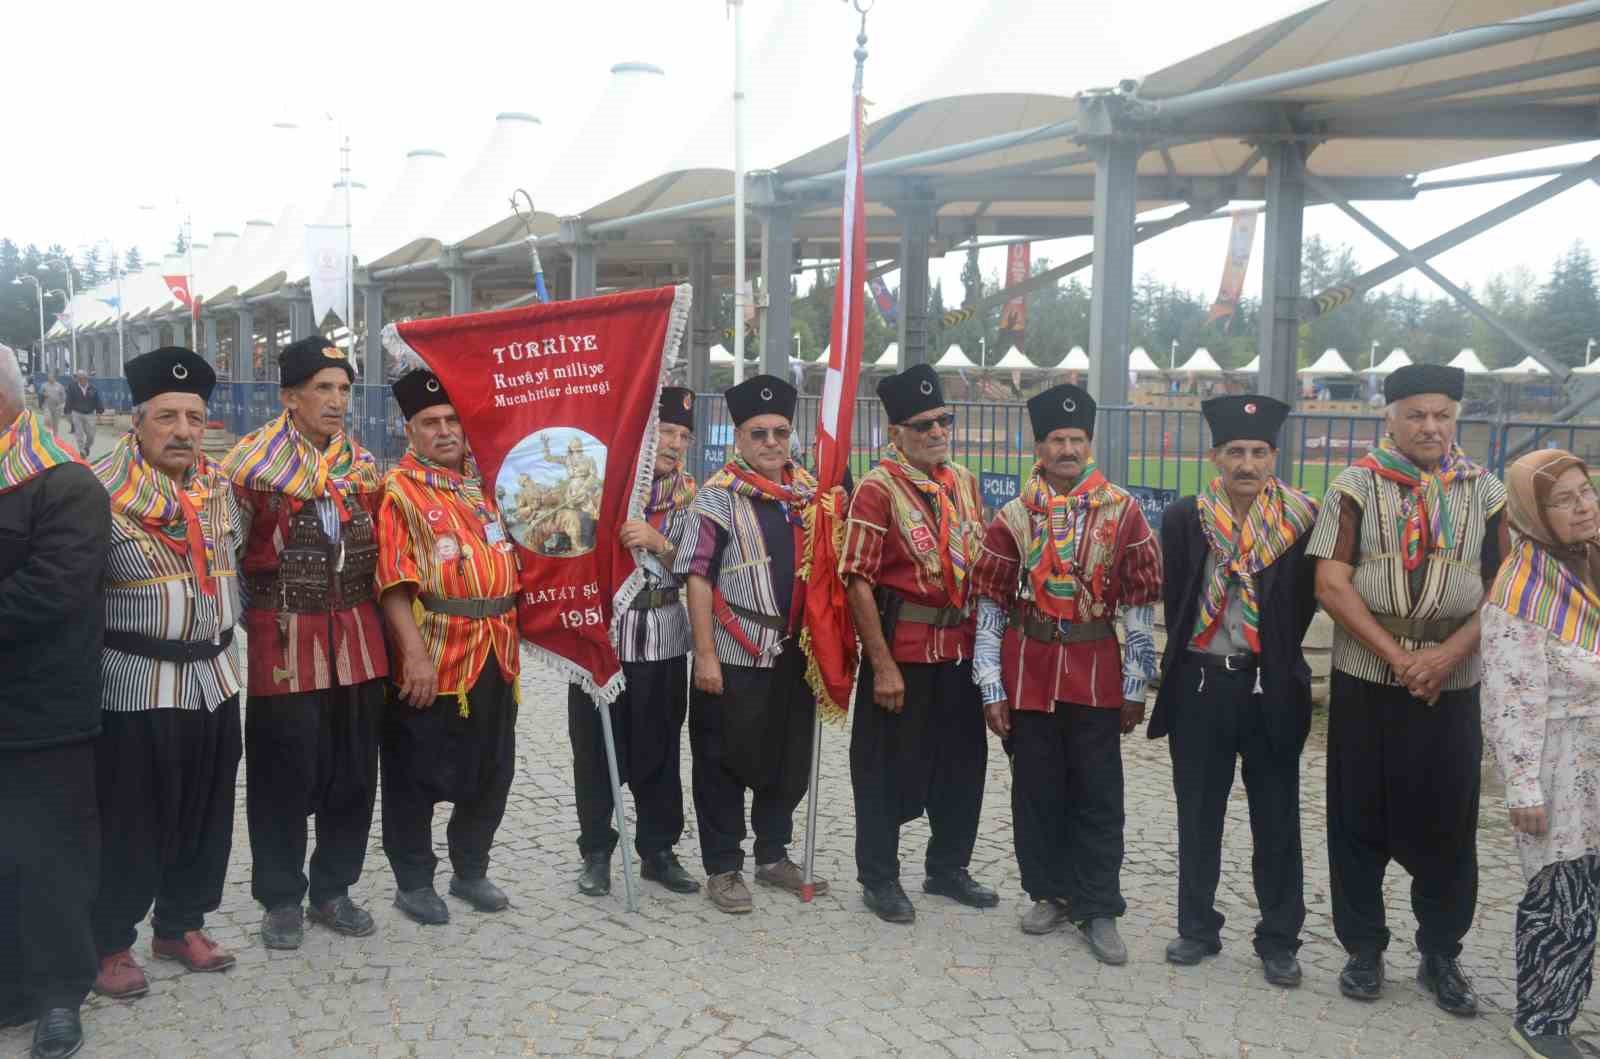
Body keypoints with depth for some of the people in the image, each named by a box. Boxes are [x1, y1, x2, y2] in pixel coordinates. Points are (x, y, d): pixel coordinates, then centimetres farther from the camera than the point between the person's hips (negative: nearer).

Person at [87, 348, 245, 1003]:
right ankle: (109, 944, 21)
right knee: (129, 822, 4)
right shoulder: (101, 490, -12)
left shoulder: (222, 489, 8)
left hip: (214, 679, 6)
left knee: (206, 814, 14)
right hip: (136, 686, -6)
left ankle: (181, 924, 31)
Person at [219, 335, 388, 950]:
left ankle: (332, 889, 27)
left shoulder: (366, 466, 9)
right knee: (284, 777, 4)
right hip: (283, 644, -5)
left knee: (353, 773, 11)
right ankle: (281, 899, 20)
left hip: (357, 644, 5)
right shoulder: (252, 462, -7)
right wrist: (257, 617, -8)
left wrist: (380, 623, 15)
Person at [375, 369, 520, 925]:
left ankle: (471, 870, 31)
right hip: (433, 660, -6)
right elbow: (394, 582, -14)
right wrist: (415, 655, -21)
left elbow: (513, 558, 22)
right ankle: (413, 881, 21)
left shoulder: (486, 480, 12)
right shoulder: (398, 490, -7)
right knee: (416, 776, 5)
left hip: (495, 655, 6)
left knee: (491, 772, 14)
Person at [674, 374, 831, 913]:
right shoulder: (718, 495, -8)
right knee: (724, 765, 4)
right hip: (735, 656, -5)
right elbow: (698, 578, -11)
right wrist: (705, 654, -15)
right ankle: (723, 869, 18)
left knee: (789, 759, 15)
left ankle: (774, 856, 32)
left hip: (794, 653, 6)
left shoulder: (807, 491, 8)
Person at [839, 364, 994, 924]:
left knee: (963, 762, 16)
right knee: (889, 769, 5)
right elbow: (858, 581, -16)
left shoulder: (965, 482, 8)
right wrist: (882, 665, -18)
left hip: (962, 648, 7)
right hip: (903, 650, -6)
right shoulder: (877, 489, -13)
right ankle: (879, 878, 21)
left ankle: (948, 868, 33)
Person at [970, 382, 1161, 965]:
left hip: (1096, 671, -1)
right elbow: (991, 605, 2)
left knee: (1098, 795, 5)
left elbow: (1140, 605, 1)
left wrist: (1135, 687, -1)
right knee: (1036, 790, 10)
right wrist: (991, 688, -2)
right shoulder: (1014, 516, 1)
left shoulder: (1124, 512, -1)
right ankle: (1050, 893, 27)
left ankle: (1098, 909, 18)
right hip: (1029, 669, 1)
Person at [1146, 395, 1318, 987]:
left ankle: (1279, 941, 20)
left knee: (1277, 820, 8)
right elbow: (1173, 599, 6)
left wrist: (1276, 655, 4)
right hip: (1200, 683, 2)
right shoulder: (1185, 518, -1)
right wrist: (1186, 658, 6)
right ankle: (1197, 928, 25)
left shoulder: (1302, 518, -5)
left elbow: (1306, 598, 2)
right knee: (1198, 814, 12)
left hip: (1271, 686, -1)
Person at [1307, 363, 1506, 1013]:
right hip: (1366, 682, -1)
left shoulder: (1487, 493, 4)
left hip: (1452, 686, 2)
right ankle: (1364, 949, 21)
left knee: (1447, 823, 8)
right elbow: (1331, 585, -9)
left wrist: (1449, 654, -12)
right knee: (1360, 820, 6)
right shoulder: (1356, 487, -3)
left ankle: (1441, 955, 25)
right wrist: (1398, 657, -14)